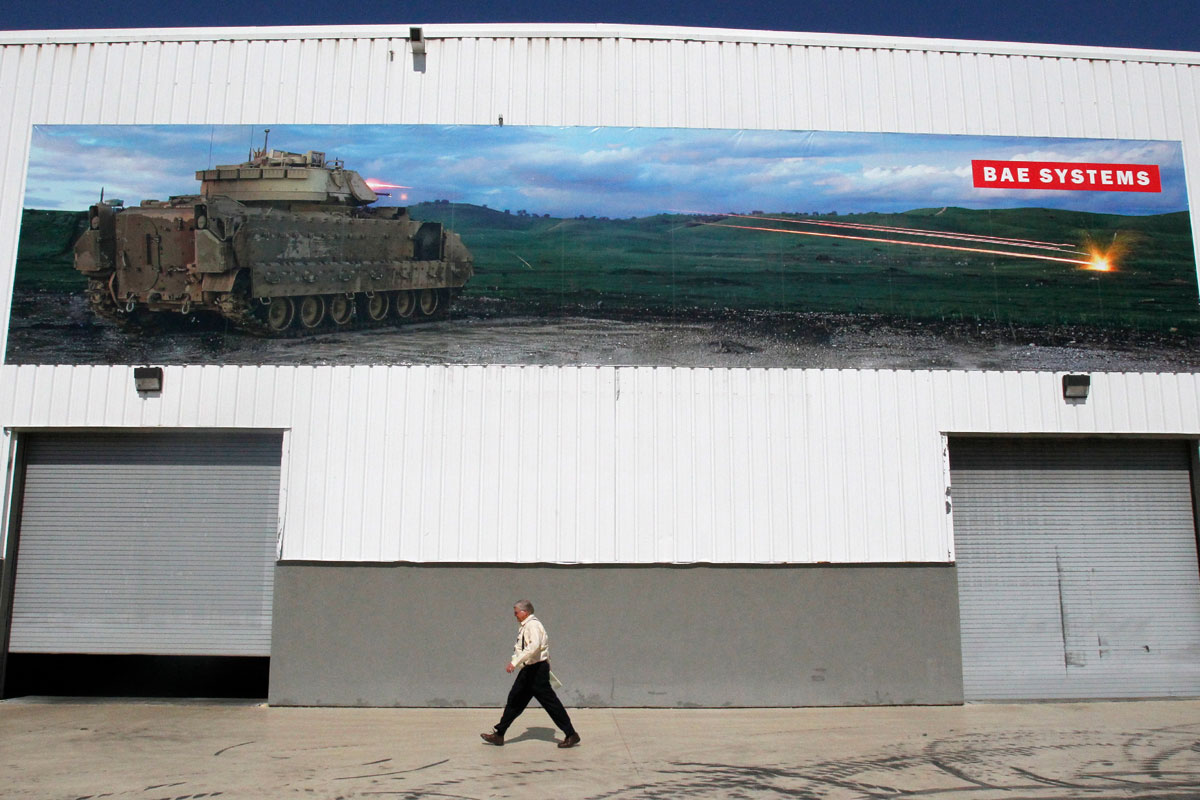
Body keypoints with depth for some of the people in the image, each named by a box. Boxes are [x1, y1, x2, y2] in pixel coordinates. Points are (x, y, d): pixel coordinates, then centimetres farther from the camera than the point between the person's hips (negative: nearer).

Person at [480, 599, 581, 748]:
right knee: (515, 700, 11)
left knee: (550, 702, -5)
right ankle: (499, 734, 16)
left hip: (537, 668, -10)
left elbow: (534, 646, -29)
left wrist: (515, 662, -31)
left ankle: (571, 734, 1)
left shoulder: (533, 625, -15)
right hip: (528, 669, 10)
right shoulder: (526, 626, 15)